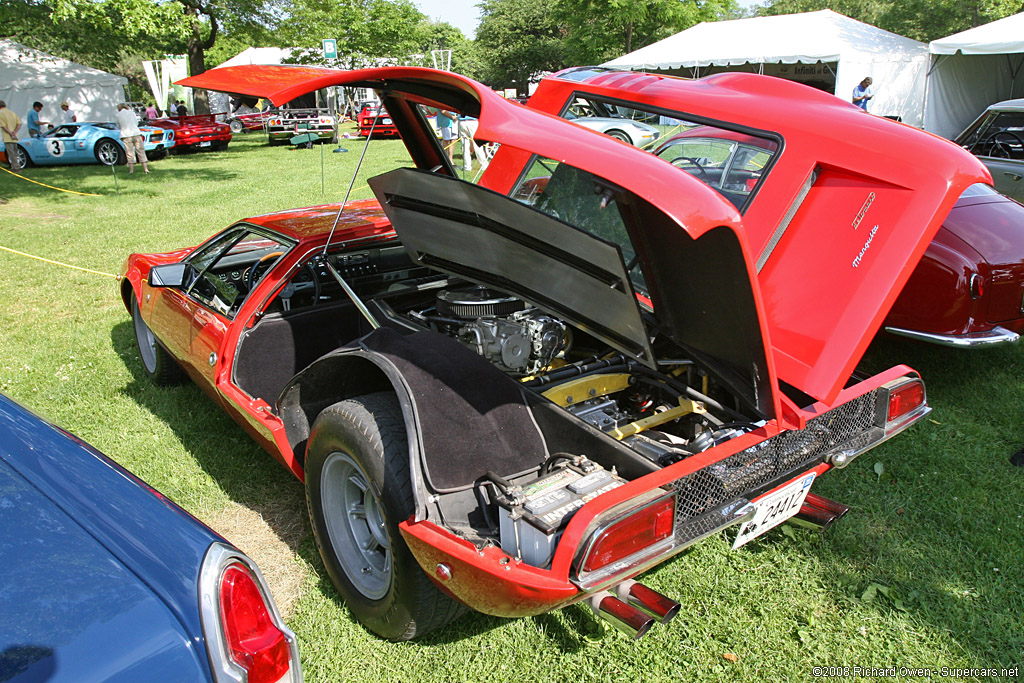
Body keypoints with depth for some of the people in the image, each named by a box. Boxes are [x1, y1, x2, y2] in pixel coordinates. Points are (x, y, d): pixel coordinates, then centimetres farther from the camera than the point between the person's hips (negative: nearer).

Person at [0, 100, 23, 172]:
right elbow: (19, 123, 3)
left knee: (11, 153, -7)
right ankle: (13, 167, 16)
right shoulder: (12, 113, 13)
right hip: (15, 137, 6)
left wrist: (11, 134, -15)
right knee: (14, 153, 12)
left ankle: (16, 167, -12)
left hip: (7, 137, -6)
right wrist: (14, 132, -7)